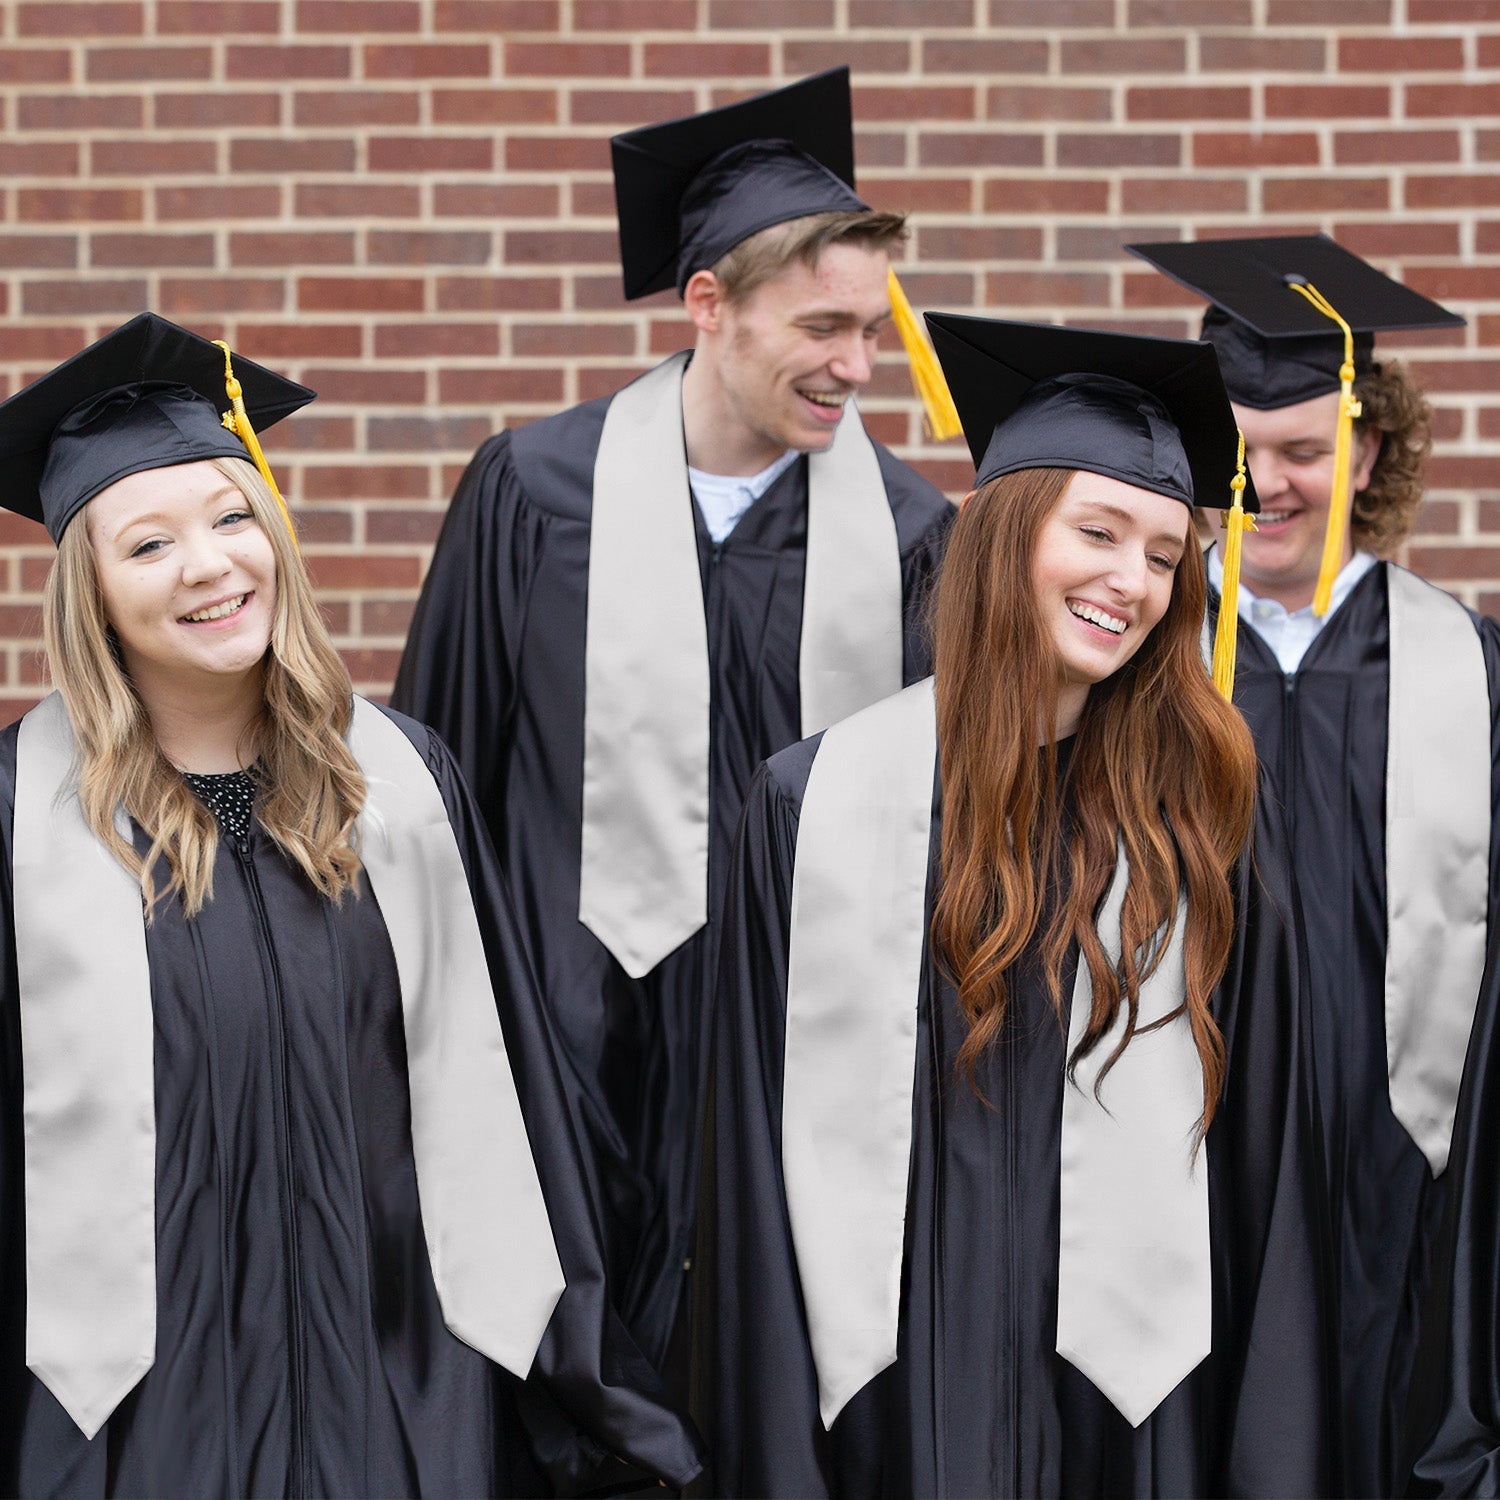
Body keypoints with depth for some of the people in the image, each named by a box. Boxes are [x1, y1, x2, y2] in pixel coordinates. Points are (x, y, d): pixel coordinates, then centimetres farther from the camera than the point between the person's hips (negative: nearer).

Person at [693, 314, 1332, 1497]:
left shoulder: (1205, 820, 1)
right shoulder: (820, 805, -2)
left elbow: (1262, 1165, 1)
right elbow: (767, 1165, -1)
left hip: (1139, 1393, 1)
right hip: (897, 1388, -1)